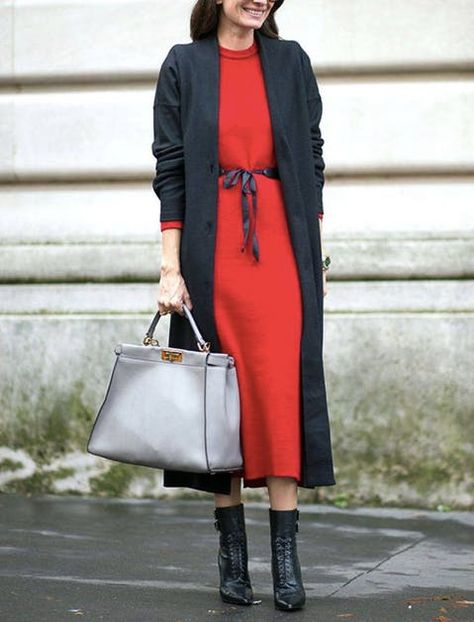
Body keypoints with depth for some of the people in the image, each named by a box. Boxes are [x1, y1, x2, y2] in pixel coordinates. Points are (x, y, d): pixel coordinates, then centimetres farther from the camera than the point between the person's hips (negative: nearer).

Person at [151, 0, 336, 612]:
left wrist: (317, 253, 6)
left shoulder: (290, 61, 9)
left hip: (281, 247, 1)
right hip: (212, 250, -1)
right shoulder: (183, 66, 4)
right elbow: (170, 169, 0)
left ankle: (286, 554, -4)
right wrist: (171, 268, -6)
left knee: (281, 389, -8)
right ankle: (232, 550, 12)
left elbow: (312, 160, 11)